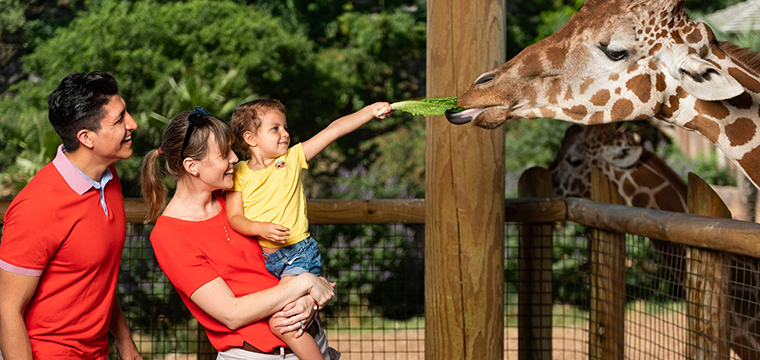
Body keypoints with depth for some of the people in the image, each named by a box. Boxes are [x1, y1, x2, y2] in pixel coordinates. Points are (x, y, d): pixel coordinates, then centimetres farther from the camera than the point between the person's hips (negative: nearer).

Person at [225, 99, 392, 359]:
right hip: (259, 258, 4)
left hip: (297, 253, -4)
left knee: (280, 322, -20)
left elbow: (333, 130, -2)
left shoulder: (292, 158, 1)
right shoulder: (239, 174, 1)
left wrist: (370, 111, -7)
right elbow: (234, 218, -4)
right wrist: (260, 228, -23)